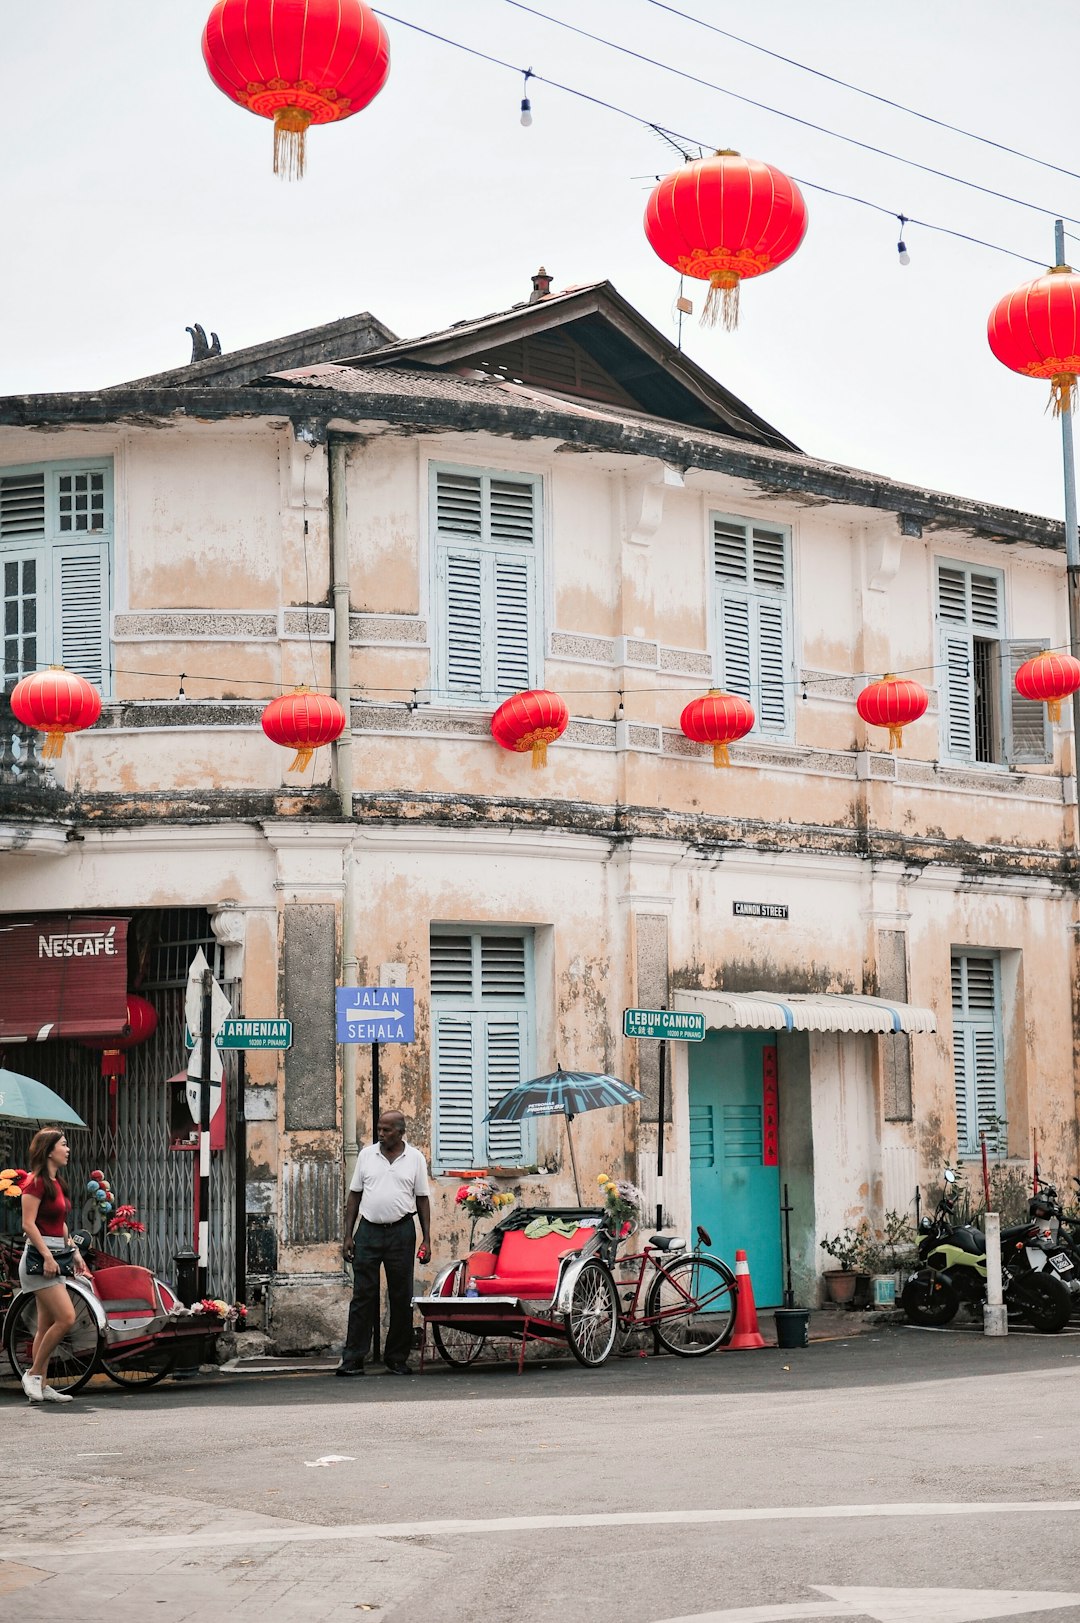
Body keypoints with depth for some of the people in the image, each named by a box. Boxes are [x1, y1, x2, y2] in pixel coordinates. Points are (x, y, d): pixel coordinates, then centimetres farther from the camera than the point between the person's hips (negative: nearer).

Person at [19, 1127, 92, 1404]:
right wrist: (47, 1256, -21)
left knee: (47, 1325, 9)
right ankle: (33, 1373, -3)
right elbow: (29, 1224, -17)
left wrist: (75, 1253, 17)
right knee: (66, 1317, -14)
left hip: (54, 1256, 10)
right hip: (39, 1256, -10)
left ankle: (41, 1385, 12)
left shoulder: (56, 1182, 15)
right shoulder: (36, 1181, -12)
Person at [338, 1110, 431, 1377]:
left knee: (401, 1297, 4)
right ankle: (353, 1359, -2)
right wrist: (348, 1235, 3)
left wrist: (426, 1239, 0)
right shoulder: (367, 1154, 7)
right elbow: (354, 1196, 10)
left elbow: (422, 1200, 6)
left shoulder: (415, 1159, 4)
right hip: (368, 1231, 0)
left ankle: (397, 1359, 13)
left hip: (401, 1232, 0)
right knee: (363, 1295, -2)